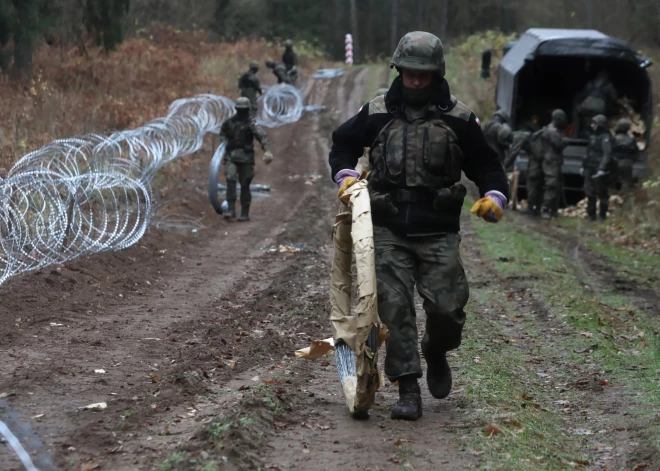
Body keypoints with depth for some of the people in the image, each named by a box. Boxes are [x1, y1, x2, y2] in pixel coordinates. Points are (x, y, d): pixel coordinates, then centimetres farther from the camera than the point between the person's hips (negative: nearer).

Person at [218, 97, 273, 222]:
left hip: (246, 158, -3)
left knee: (245, 185, 3)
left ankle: (245, 214, 13)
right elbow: (222, 134, 25)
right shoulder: (229, 122, 8)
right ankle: (231, 211, -19)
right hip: (231, 157, 3)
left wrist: (267, 150, -39)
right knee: (231, 180, -17)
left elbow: (261, 136, -22)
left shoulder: (251, 123, -7)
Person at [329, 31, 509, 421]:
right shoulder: (377, 113, 5)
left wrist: (494, 196, -11)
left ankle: (436, 354, 27)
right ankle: (408, 390, -1)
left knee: (448, 308, -7)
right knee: (395, 309, -7)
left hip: (439, 233, -1)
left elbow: (485, 164, 8)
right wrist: (346, 175, 1)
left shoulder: (458, 118, 2)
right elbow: (343, 143, 20)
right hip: (389, 231, 1)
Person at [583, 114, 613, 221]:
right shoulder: (593, 136, 16)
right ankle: (591, 214, 16)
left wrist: (602, 169, -30)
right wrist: (584, 166, 22)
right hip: (590, 169, 8)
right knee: (590, 193, 9)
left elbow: (607, 155, -22)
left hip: (599, 170, -8)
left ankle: (602, 215, 6)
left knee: (602, 193, 0)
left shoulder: (606, 137, -12)